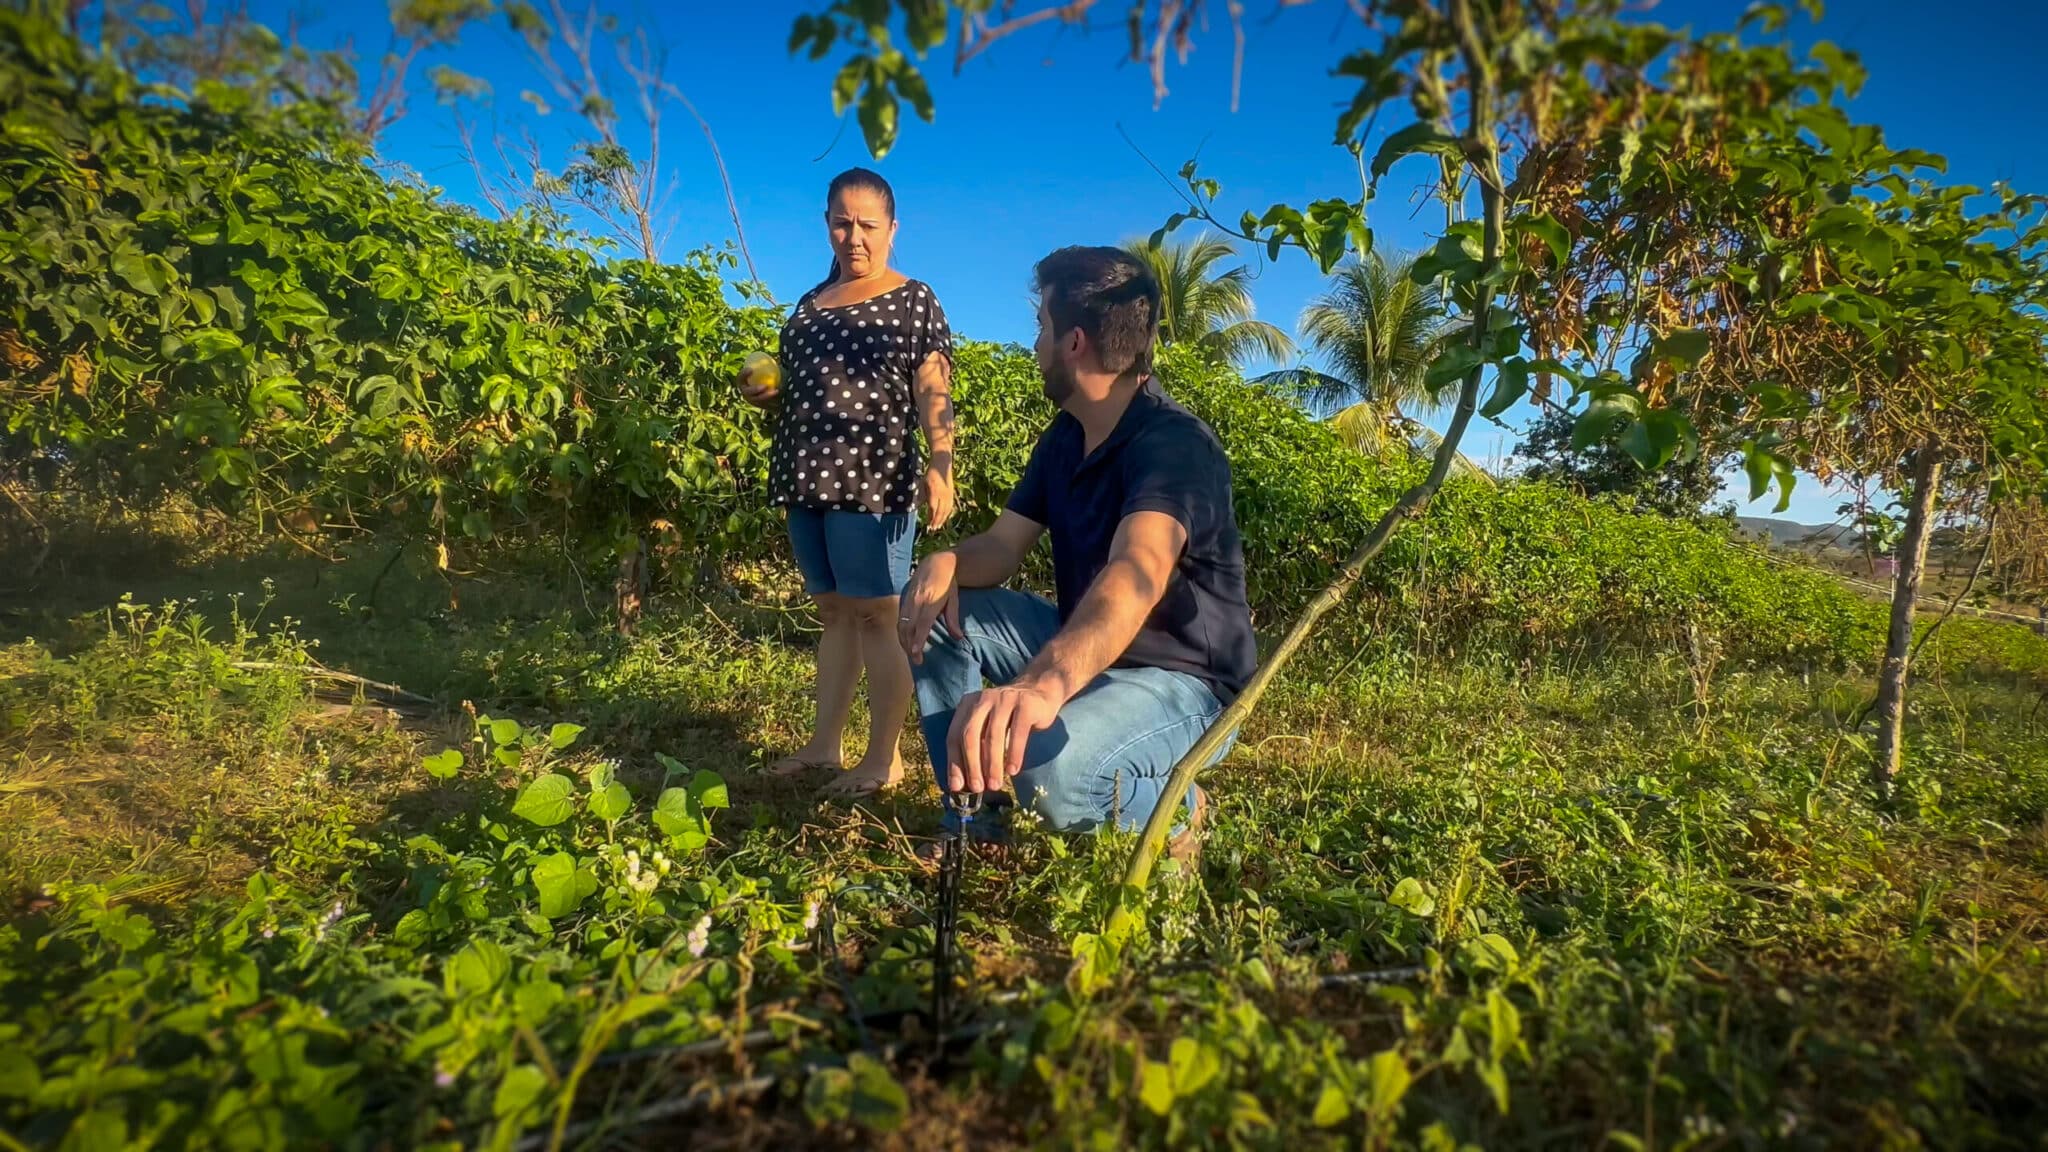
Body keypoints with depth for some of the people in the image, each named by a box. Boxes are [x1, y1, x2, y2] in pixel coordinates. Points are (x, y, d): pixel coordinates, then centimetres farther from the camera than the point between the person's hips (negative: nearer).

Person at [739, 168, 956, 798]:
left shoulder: (915, 301, 1)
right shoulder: (811, 302, 19)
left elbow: (933, 393, -7)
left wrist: (940, 463, -22)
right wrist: (766, 392, 7)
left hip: (873, 480, -6)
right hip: (809, 480, 7)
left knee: (876, 613, -4)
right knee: (832, 611, 12)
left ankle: (885, 757, 5)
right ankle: (825, 743, 20)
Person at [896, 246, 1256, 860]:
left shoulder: (1174, 444, -25)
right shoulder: (1065, 436, 5)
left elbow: (1136, 575, -44)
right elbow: (1003, 546, 2)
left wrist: (1044, 685, -63)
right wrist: (945, 563, -23)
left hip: (1182, 682, -8)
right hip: (1085, 653, 9)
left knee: (1049, 767, -37)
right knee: (934, 609, 0)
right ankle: (976, 826, 7)